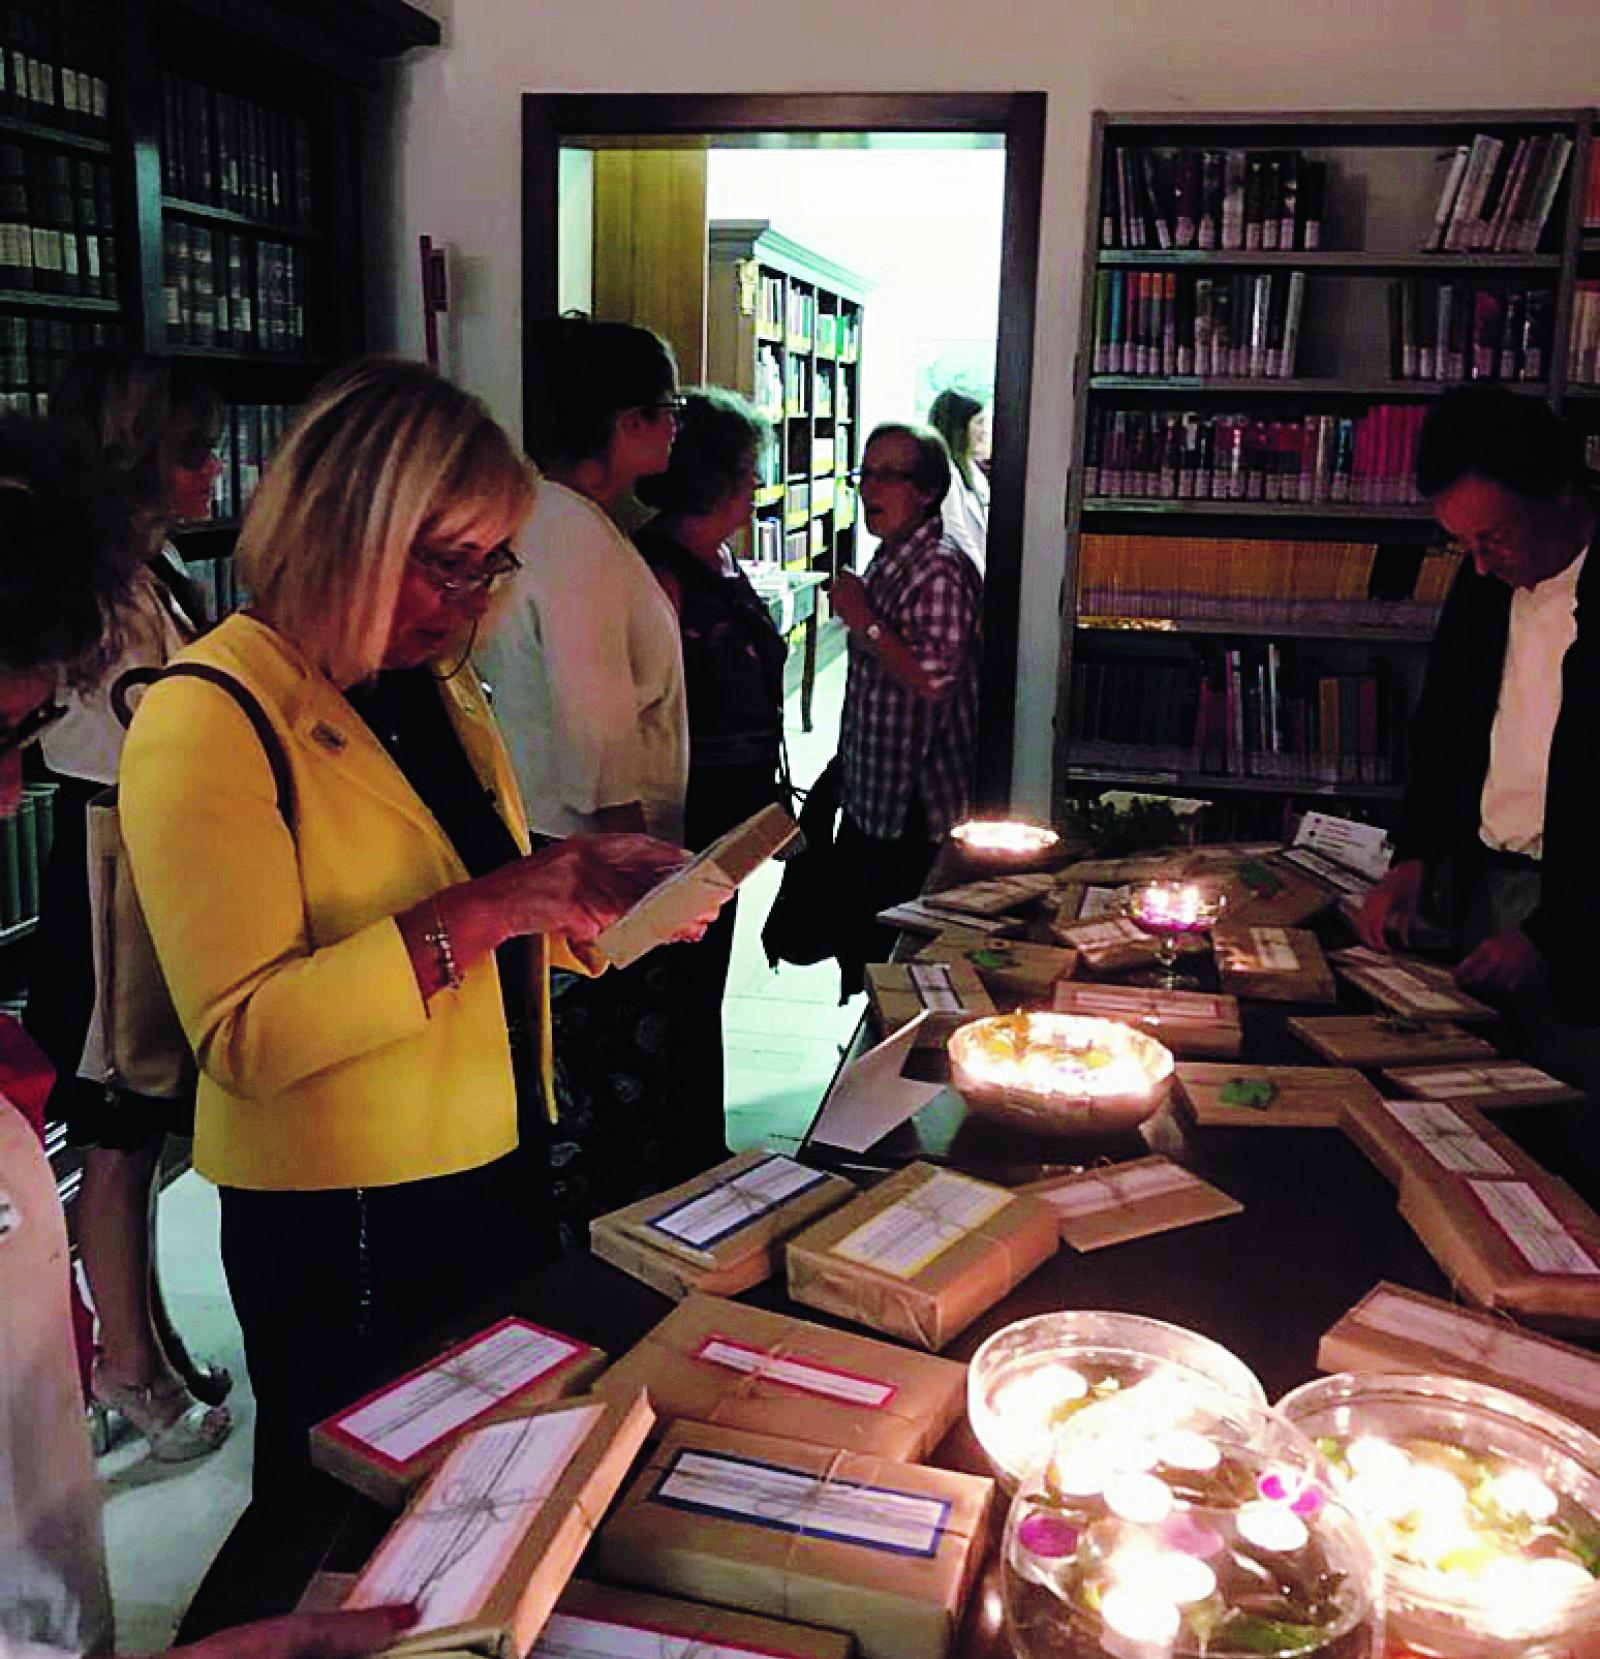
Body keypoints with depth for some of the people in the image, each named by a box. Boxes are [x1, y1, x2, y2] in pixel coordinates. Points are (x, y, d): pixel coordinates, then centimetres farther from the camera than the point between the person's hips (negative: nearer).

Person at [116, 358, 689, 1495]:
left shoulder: (438, 691, 8)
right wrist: (489, 908, -30)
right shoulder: (207, 721, -18)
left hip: (502, 1176, 8)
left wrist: (598, 898, -3)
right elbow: (246, 1037, -24)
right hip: (343, 1234, -7)